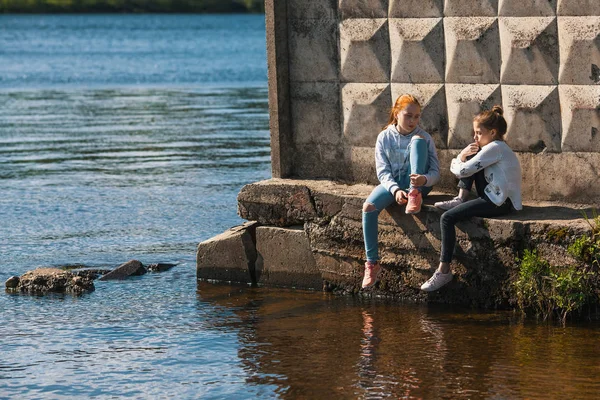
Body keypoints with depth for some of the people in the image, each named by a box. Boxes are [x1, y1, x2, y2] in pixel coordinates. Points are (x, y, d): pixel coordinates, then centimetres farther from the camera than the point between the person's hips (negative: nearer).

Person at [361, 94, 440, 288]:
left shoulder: (424, 137, -3)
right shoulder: (384, 138, 0)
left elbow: (435, 172, -6)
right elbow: (383, 172, -5)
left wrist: (424, 179, -32)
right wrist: (395, 190, -26)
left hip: (417, 183, -1)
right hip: (392, 184, 1)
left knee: (417, 140, -24)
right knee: (369, 207, -31)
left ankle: (415, 195, -33)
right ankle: (372, 262, -22)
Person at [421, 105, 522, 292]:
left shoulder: (494, 148, -15)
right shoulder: (497, 147, 17)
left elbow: (462, 171, -18)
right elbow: (466, 166, 20)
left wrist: (456, 163, 4)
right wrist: (462, 156, -2)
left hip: (500, 204, -11)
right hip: (493, 197, 11)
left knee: (447, 218, -19)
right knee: (470, 156, 14)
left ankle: (444, 271, -14)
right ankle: (461, 200, 9)